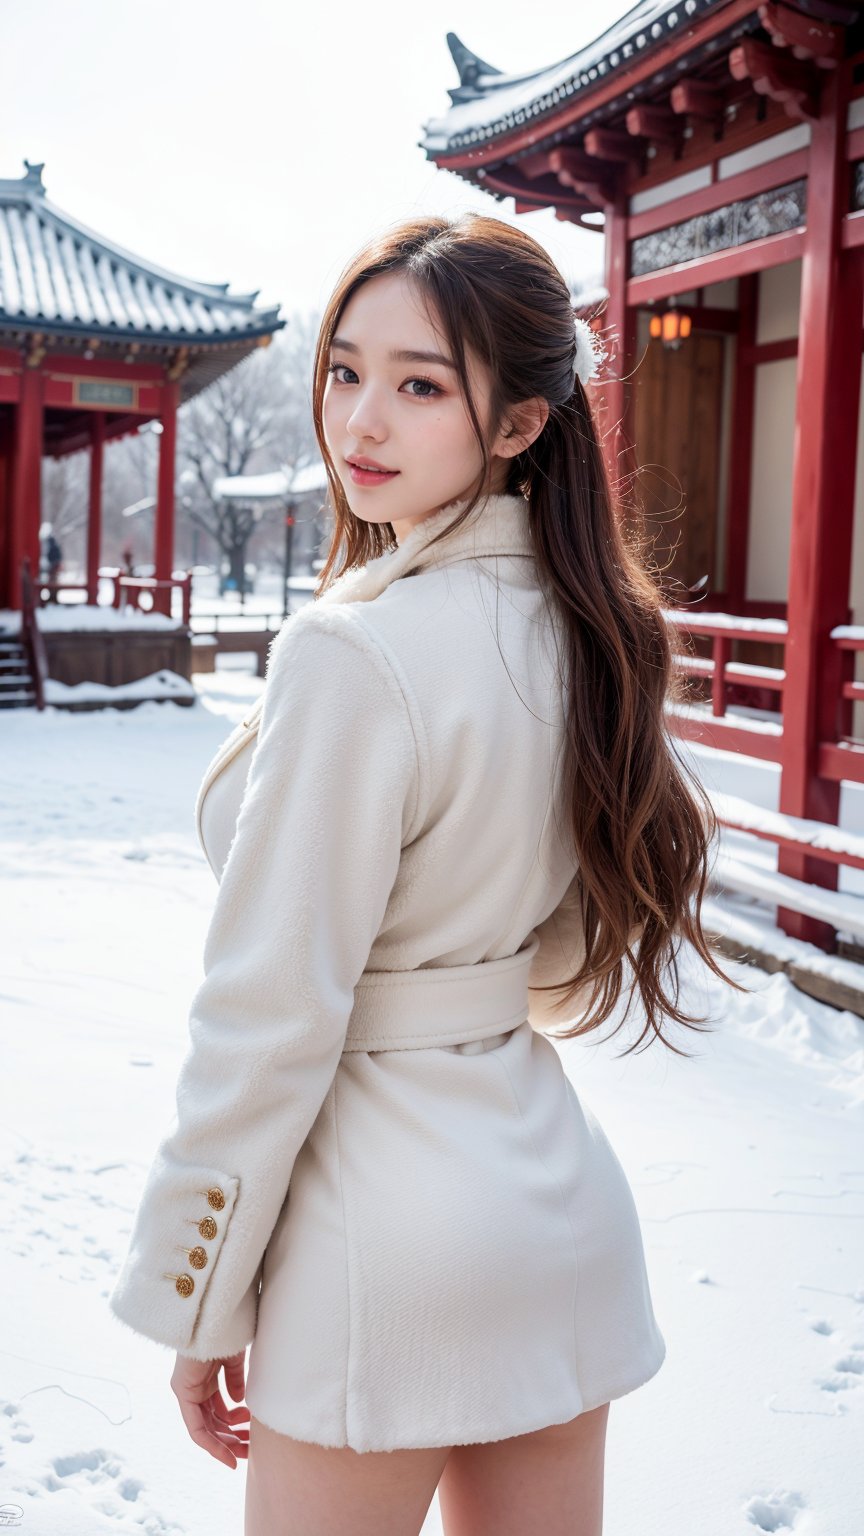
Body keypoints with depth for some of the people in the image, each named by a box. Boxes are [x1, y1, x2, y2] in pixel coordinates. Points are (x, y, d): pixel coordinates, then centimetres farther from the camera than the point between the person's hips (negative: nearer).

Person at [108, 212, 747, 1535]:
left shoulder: (355, 648, -21)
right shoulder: (584, 624, 3)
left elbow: (272, 1017, -18)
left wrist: (196, 1299, -8)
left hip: (387, 1232, -7)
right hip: (560, 1187, 8)